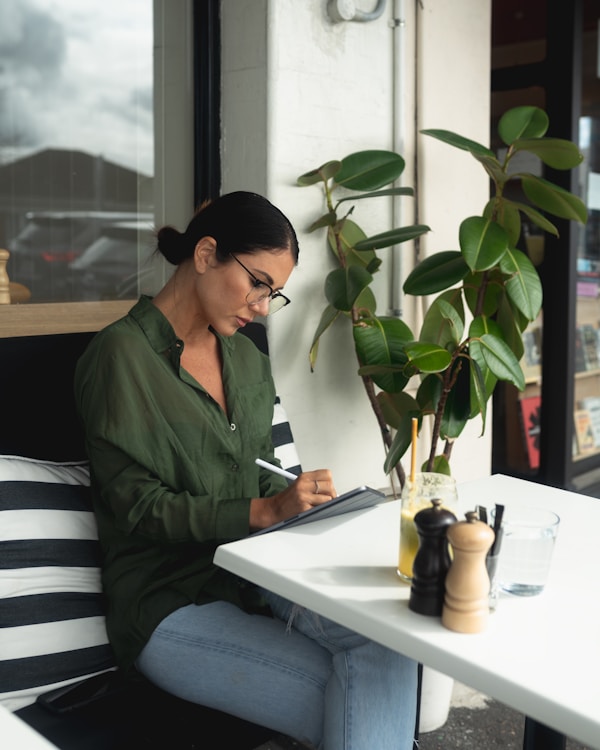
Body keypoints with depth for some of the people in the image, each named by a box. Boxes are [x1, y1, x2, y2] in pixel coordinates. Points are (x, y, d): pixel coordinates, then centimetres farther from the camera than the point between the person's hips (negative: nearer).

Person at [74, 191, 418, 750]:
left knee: (386, 641, -23)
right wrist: (264, 512, -21)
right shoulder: (122, 355, -10)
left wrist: (299, 503, -5)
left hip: (251, 572, 6)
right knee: (352, 704, -21)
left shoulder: (246, 358, 13)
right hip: (169, 601, -6)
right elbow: (137, 504, -13)